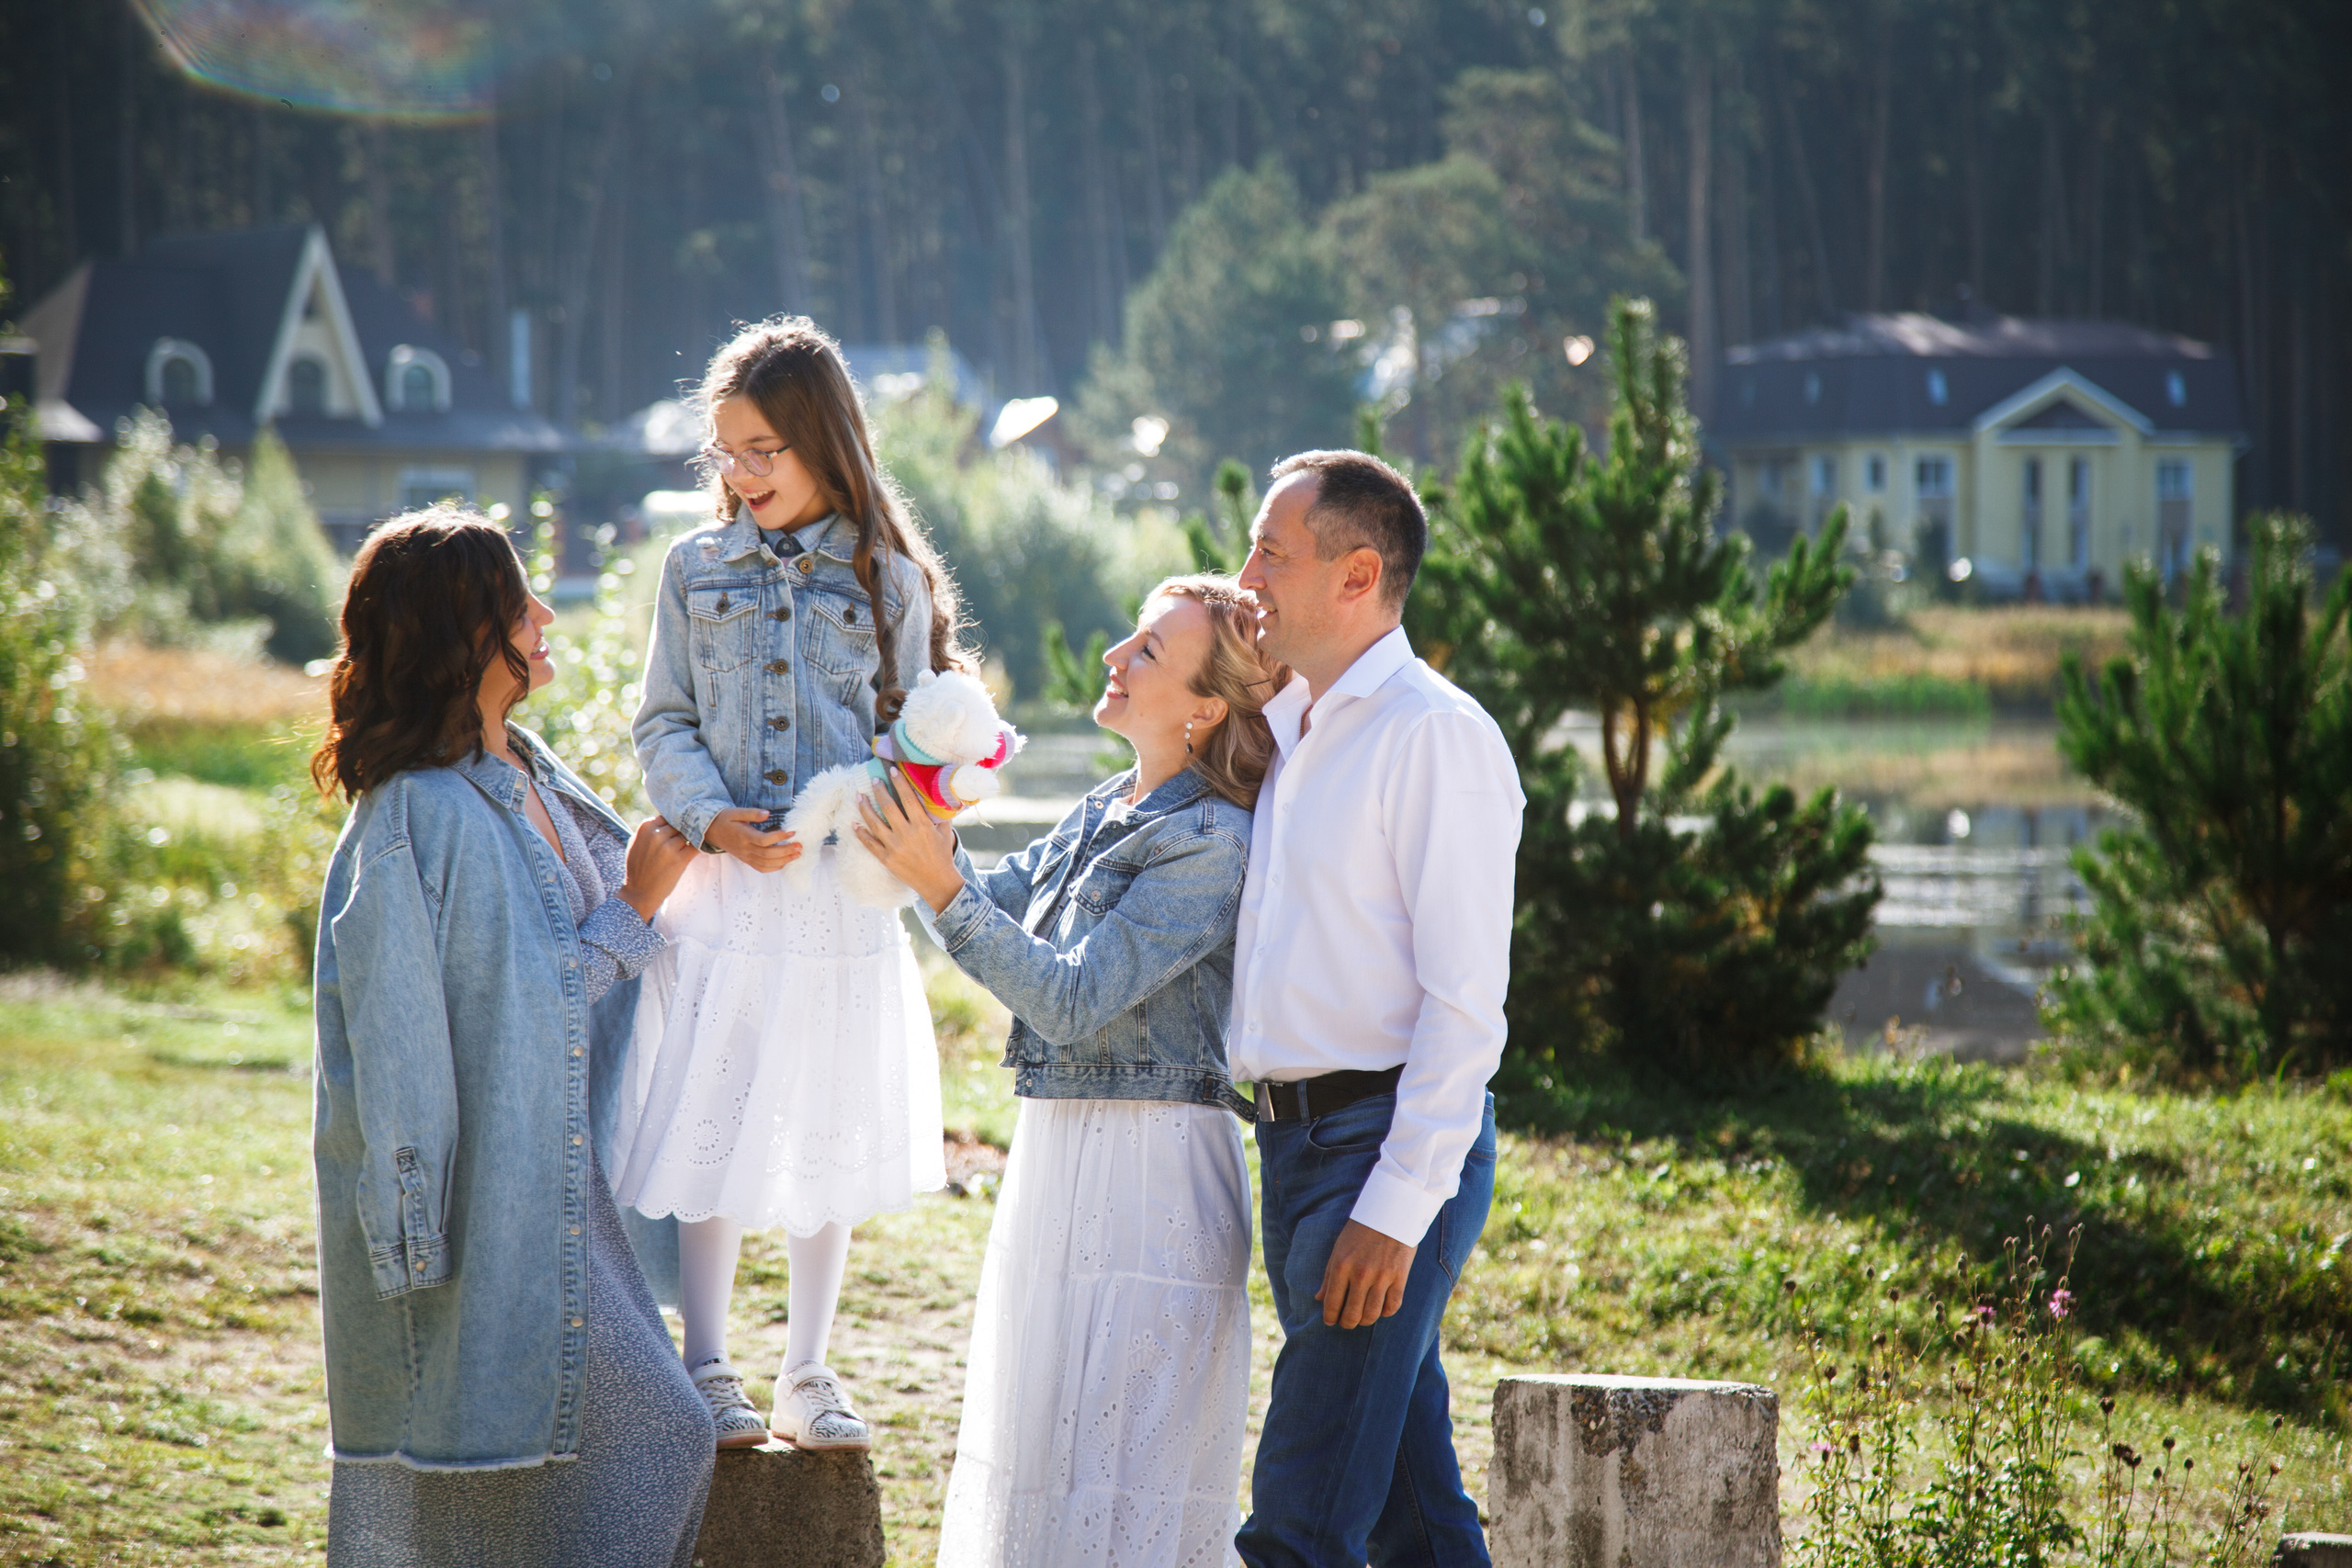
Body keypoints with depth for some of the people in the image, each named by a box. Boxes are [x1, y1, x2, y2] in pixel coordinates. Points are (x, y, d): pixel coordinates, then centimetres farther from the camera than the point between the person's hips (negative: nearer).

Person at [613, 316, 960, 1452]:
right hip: (719, 891, 0)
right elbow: (665, 724, 6)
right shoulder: (696, 569, 5)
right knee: (705, 1136, -1)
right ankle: (707, 1370, 10)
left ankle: (807, 1377, 18)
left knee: (827, 1144, 7)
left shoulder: (886, 577, 2)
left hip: (843, 896, 0)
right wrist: (712, 818, -12)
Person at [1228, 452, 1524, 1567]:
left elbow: (1465, 1001, -16)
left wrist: (1395, 1210, -20)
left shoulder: (1433, 736, -12)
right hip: (1294, 1139, 9)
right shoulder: (1281, 725, 15)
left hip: (1390, 1141, -9)